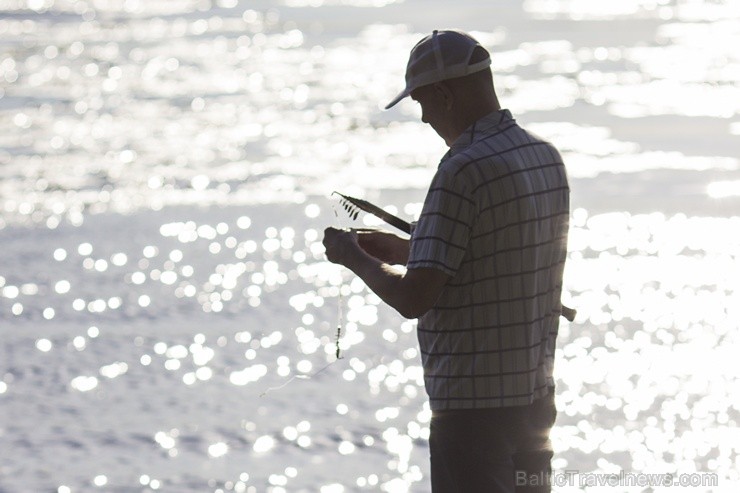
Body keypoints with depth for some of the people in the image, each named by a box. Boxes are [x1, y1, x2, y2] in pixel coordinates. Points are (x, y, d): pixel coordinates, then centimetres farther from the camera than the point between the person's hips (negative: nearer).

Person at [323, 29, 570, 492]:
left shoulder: (464, 171, -19)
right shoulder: (547, 158, 8)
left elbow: (413, 298, -19)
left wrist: (354, 257, -1)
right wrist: (405, 250, 21)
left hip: (474, 407, -9)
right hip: (535, 396, 9)